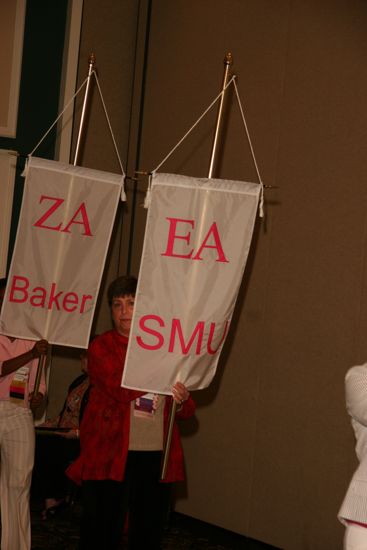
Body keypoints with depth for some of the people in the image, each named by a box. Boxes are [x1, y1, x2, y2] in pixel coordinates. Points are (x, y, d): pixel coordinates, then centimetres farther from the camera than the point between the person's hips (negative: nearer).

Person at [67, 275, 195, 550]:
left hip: (156, 456, 3)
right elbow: (123, 390, -16)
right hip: (112, 455, -3)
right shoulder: (102, 347, 1)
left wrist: (182, 400, -9)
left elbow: (187, 411, 14)